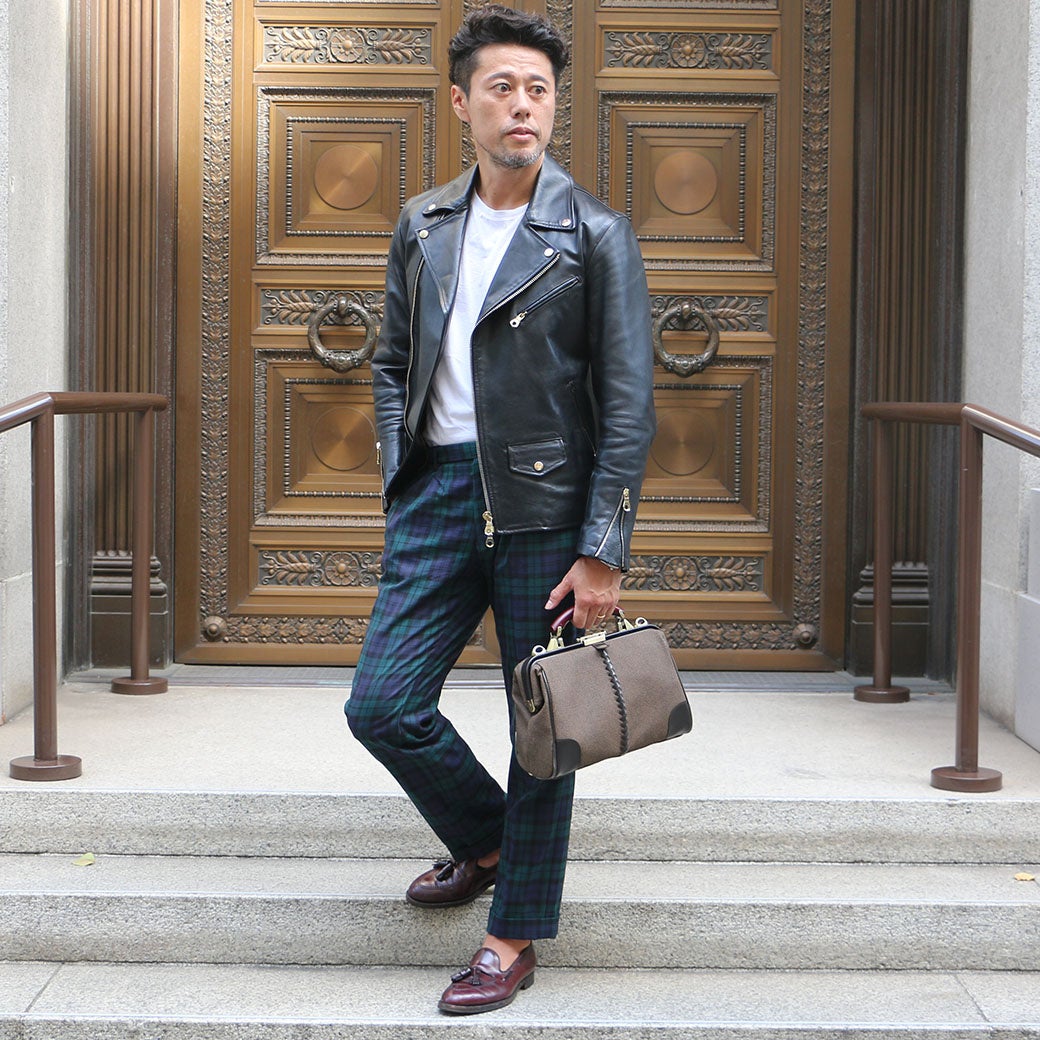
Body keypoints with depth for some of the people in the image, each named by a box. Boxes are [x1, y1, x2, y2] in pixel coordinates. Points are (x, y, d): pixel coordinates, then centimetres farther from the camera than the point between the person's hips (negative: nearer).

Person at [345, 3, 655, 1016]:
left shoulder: (596, 235, -4)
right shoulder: (422, 226, 10)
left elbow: (628, 404, -7)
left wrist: (602, 552, -12)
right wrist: (399, 485, 7)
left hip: (543, 497, -4)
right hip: (438, 491, 4)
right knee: (381, 704, 1)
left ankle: (514, 938, 18)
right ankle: (484, 839, 30)